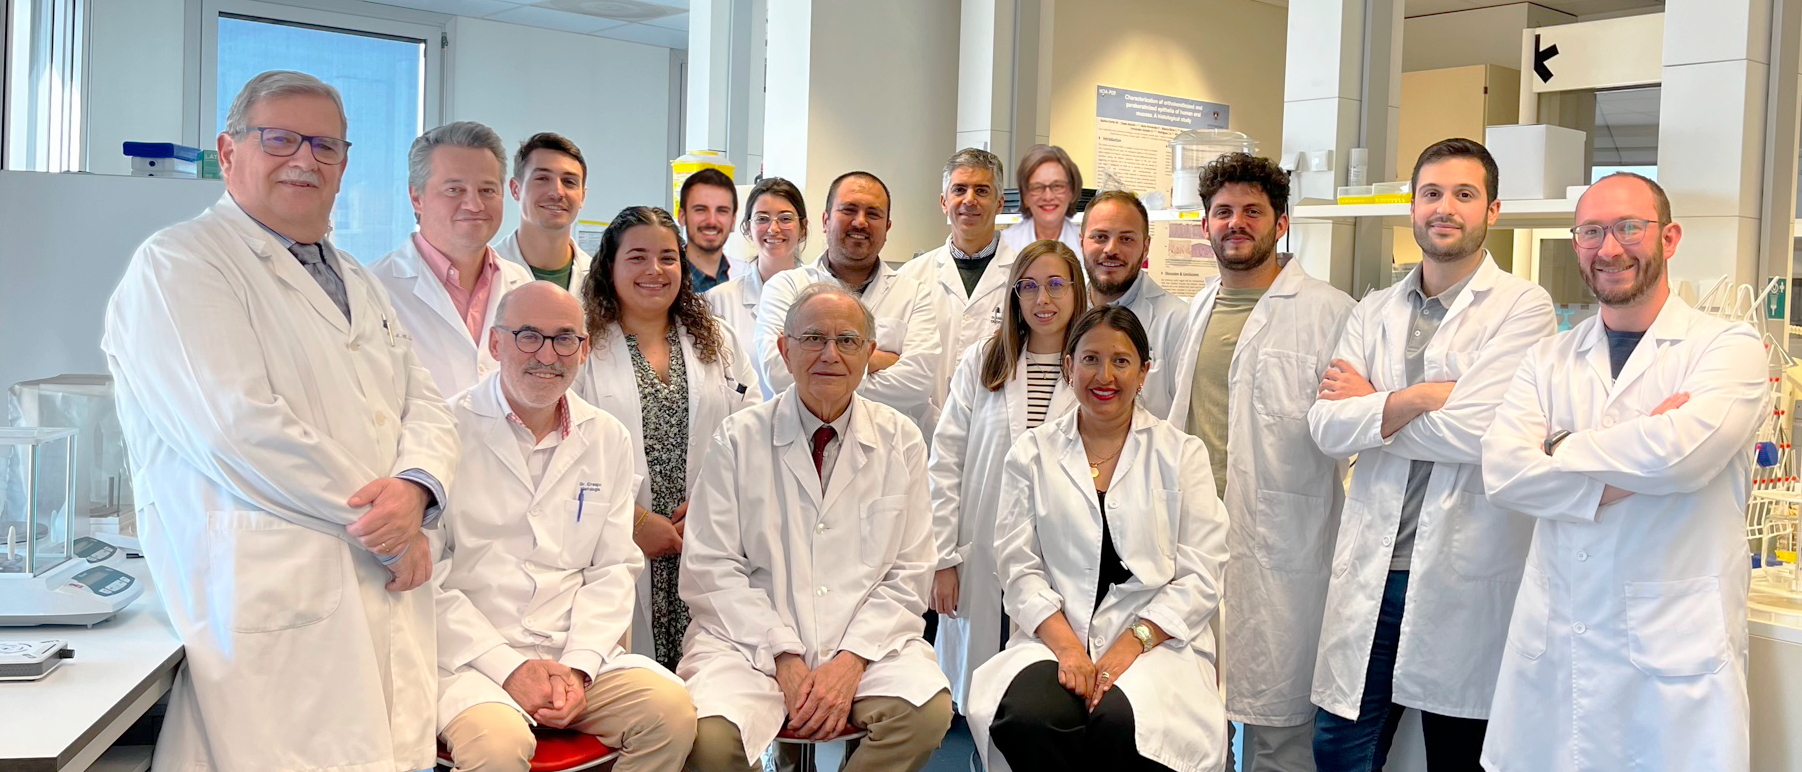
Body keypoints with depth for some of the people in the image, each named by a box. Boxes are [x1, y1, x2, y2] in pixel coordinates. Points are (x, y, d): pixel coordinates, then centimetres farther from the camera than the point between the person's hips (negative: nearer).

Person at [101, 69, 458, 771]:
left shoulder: (359, 284, 22)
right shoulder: (176, 265, -3)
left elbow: (425, 404, 15)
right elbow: (239, 429, -16)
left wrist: (415, 488, -8)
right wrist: (381, 522, -10)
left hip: (389, 599, 7)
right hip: (271, 605, -7)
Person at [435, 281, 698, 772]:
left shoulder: (607, 439, 12)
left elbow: (613, 570, 9)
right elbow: (425, 578, -6)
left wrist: (577, 666, -6)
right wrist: (509, 667, -13)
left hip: (577, 654, 4)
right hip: (470, 656, -4)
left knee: (672, 710, -20)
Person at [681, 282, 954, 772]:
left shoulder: (901, 442, 8)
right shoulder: (738, 440, 3)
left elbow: (908, 577, 5)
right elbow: (710, 572, -1)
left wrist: (852, 660, -10)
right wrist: (784, 658, -12)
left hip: (866, 643, 2)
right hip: (751, 639, -1)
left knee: (929, 709, -28)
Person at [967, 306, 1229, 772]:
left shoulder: (1182, 454, 9)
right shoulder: (1032, 453, 11)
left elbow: (1200, 577, 1)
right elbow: (1021, 569, 3)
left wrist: (1132, 642, -12)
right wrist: (1067, 645, -13)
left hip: (1156, 641, -1)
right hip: (1056, 636, 1)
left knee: (1122, 720, -33)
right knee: (1026, 716, -31)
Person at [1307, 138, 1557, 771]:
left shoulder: (1523, 308, -5)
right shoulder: (1373, 314, 10)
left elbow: (1476, 431, -17)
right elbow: (1327, 428, -1)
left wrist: (1370, 404, -4)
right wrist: (1419, 396, -14)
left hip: (1464, 575, -4)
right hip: (1370, 569, 4)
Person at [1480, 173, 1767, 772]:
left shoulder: (1728, 346, -2)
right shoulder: (1549, 359, 9)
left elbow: (1684, 452, -21)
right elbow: (1502, 472, -6)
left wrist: (1561, 448, -7)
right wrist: (1635, 467, -15)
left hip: (1674, 653, -3)